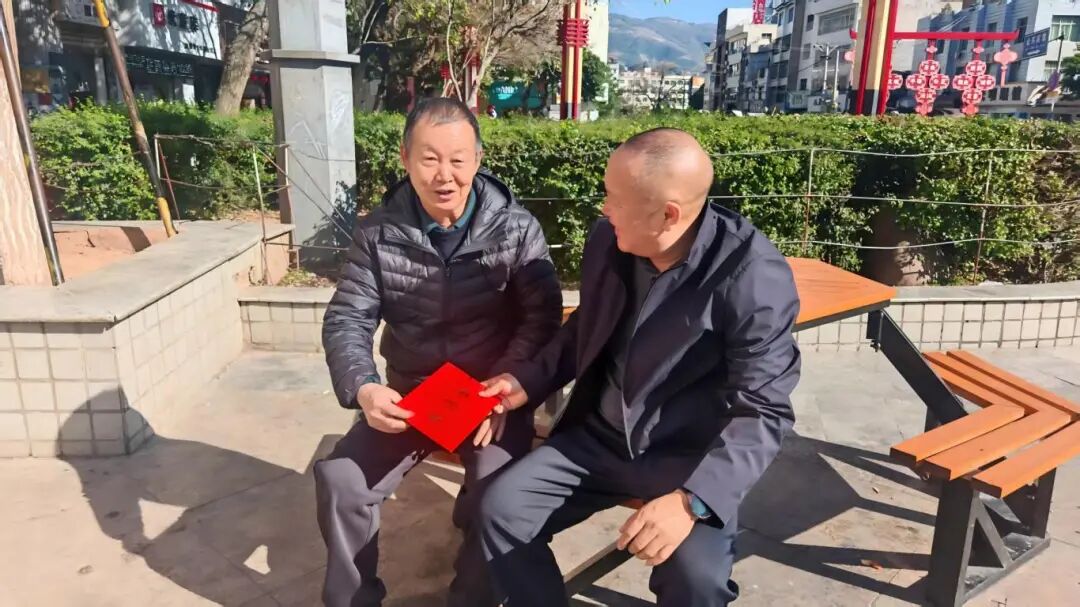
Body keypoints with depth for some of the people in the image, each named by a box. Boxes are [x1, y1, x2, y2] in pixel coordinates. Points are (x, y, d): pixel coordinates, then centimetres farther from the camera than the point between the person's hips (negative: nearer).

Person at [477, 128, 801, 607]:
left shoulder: (754, 278, -21)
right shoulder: (607, 240, -5)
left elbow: (763, 411, -20)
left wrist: (693, 499, -32)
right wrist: (530, 379, -1)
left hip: (691, 459, -4)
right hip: (599, 438, 5)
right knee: (500, 509, -10)